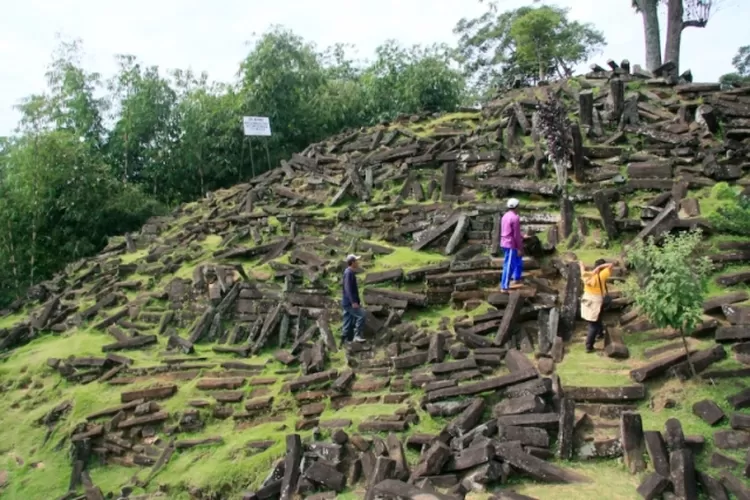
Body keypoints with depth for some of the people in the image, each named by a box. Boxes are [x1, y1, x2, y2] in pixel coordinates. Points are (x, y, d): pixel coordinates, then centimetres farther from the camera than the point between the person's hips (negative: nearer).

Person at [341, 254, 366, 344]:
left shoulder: (351, 272, 17)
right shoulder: (348, 273, -14)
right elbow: (348, 288, -22)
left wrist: (357, 302, 24)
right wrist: (353, 302, -27)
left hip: (349, 303, 10)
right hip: (350, 302, -10)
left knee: (349, 323, 9)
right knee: (361, 315, -16)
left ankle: (345, 340, 10)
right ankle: (357, 335, -17)